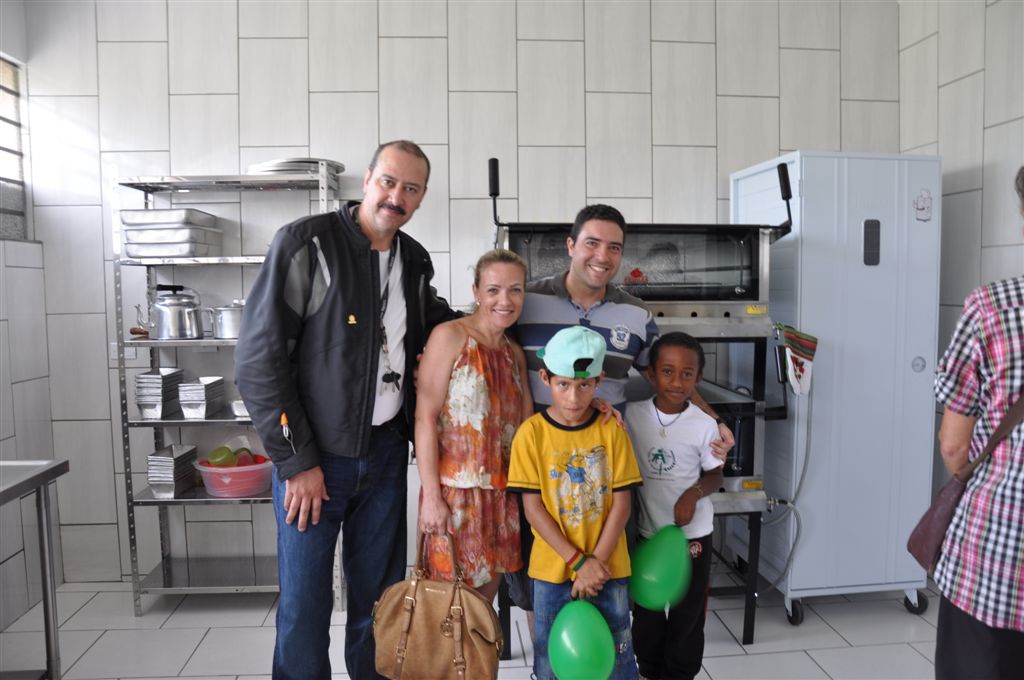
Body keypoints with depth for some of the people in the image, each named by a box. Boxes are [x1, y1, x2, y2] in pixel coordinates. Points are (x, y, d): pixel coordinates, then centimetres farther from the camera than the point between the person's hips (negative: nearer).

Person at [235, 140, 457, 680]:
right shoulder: (306, 243, -11)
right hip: (313, 456, -4)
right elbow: (259, 358, -13)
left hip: (385, 452, 5)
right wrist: (296, 461, -14)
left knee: (380, 595, 14)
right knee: (304, 601, 6)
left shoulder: (414, 261, 6)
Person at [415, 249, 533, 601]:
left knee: (488, 586, 15)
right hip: (455, 489, -6)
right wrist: (431, 495, -17)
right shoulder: (449, 336, -9)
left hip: (501, 490, 6)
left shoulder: (515, 352, 12)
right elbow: (425, 417, -13)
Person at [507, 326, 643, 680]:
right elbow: (533, 507, -10)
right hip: (552, 568, 0)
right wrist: (578, 561, -15)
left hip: (608, 567, 1)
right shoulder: (531, 433, -9)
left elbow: (621, 504, -4)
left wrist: (597, 561, -12)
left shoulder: (612, 431, -5)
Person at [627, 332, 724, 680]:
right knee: (646, 614, 17)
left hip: (692, 534, -1)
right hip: (646, 531, 2)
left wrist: (694, 492, -20)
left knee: (687, 613, 13)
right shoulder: (632, 414, -9)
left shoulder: (704, 425, -13)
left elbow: (715, 475, -2)